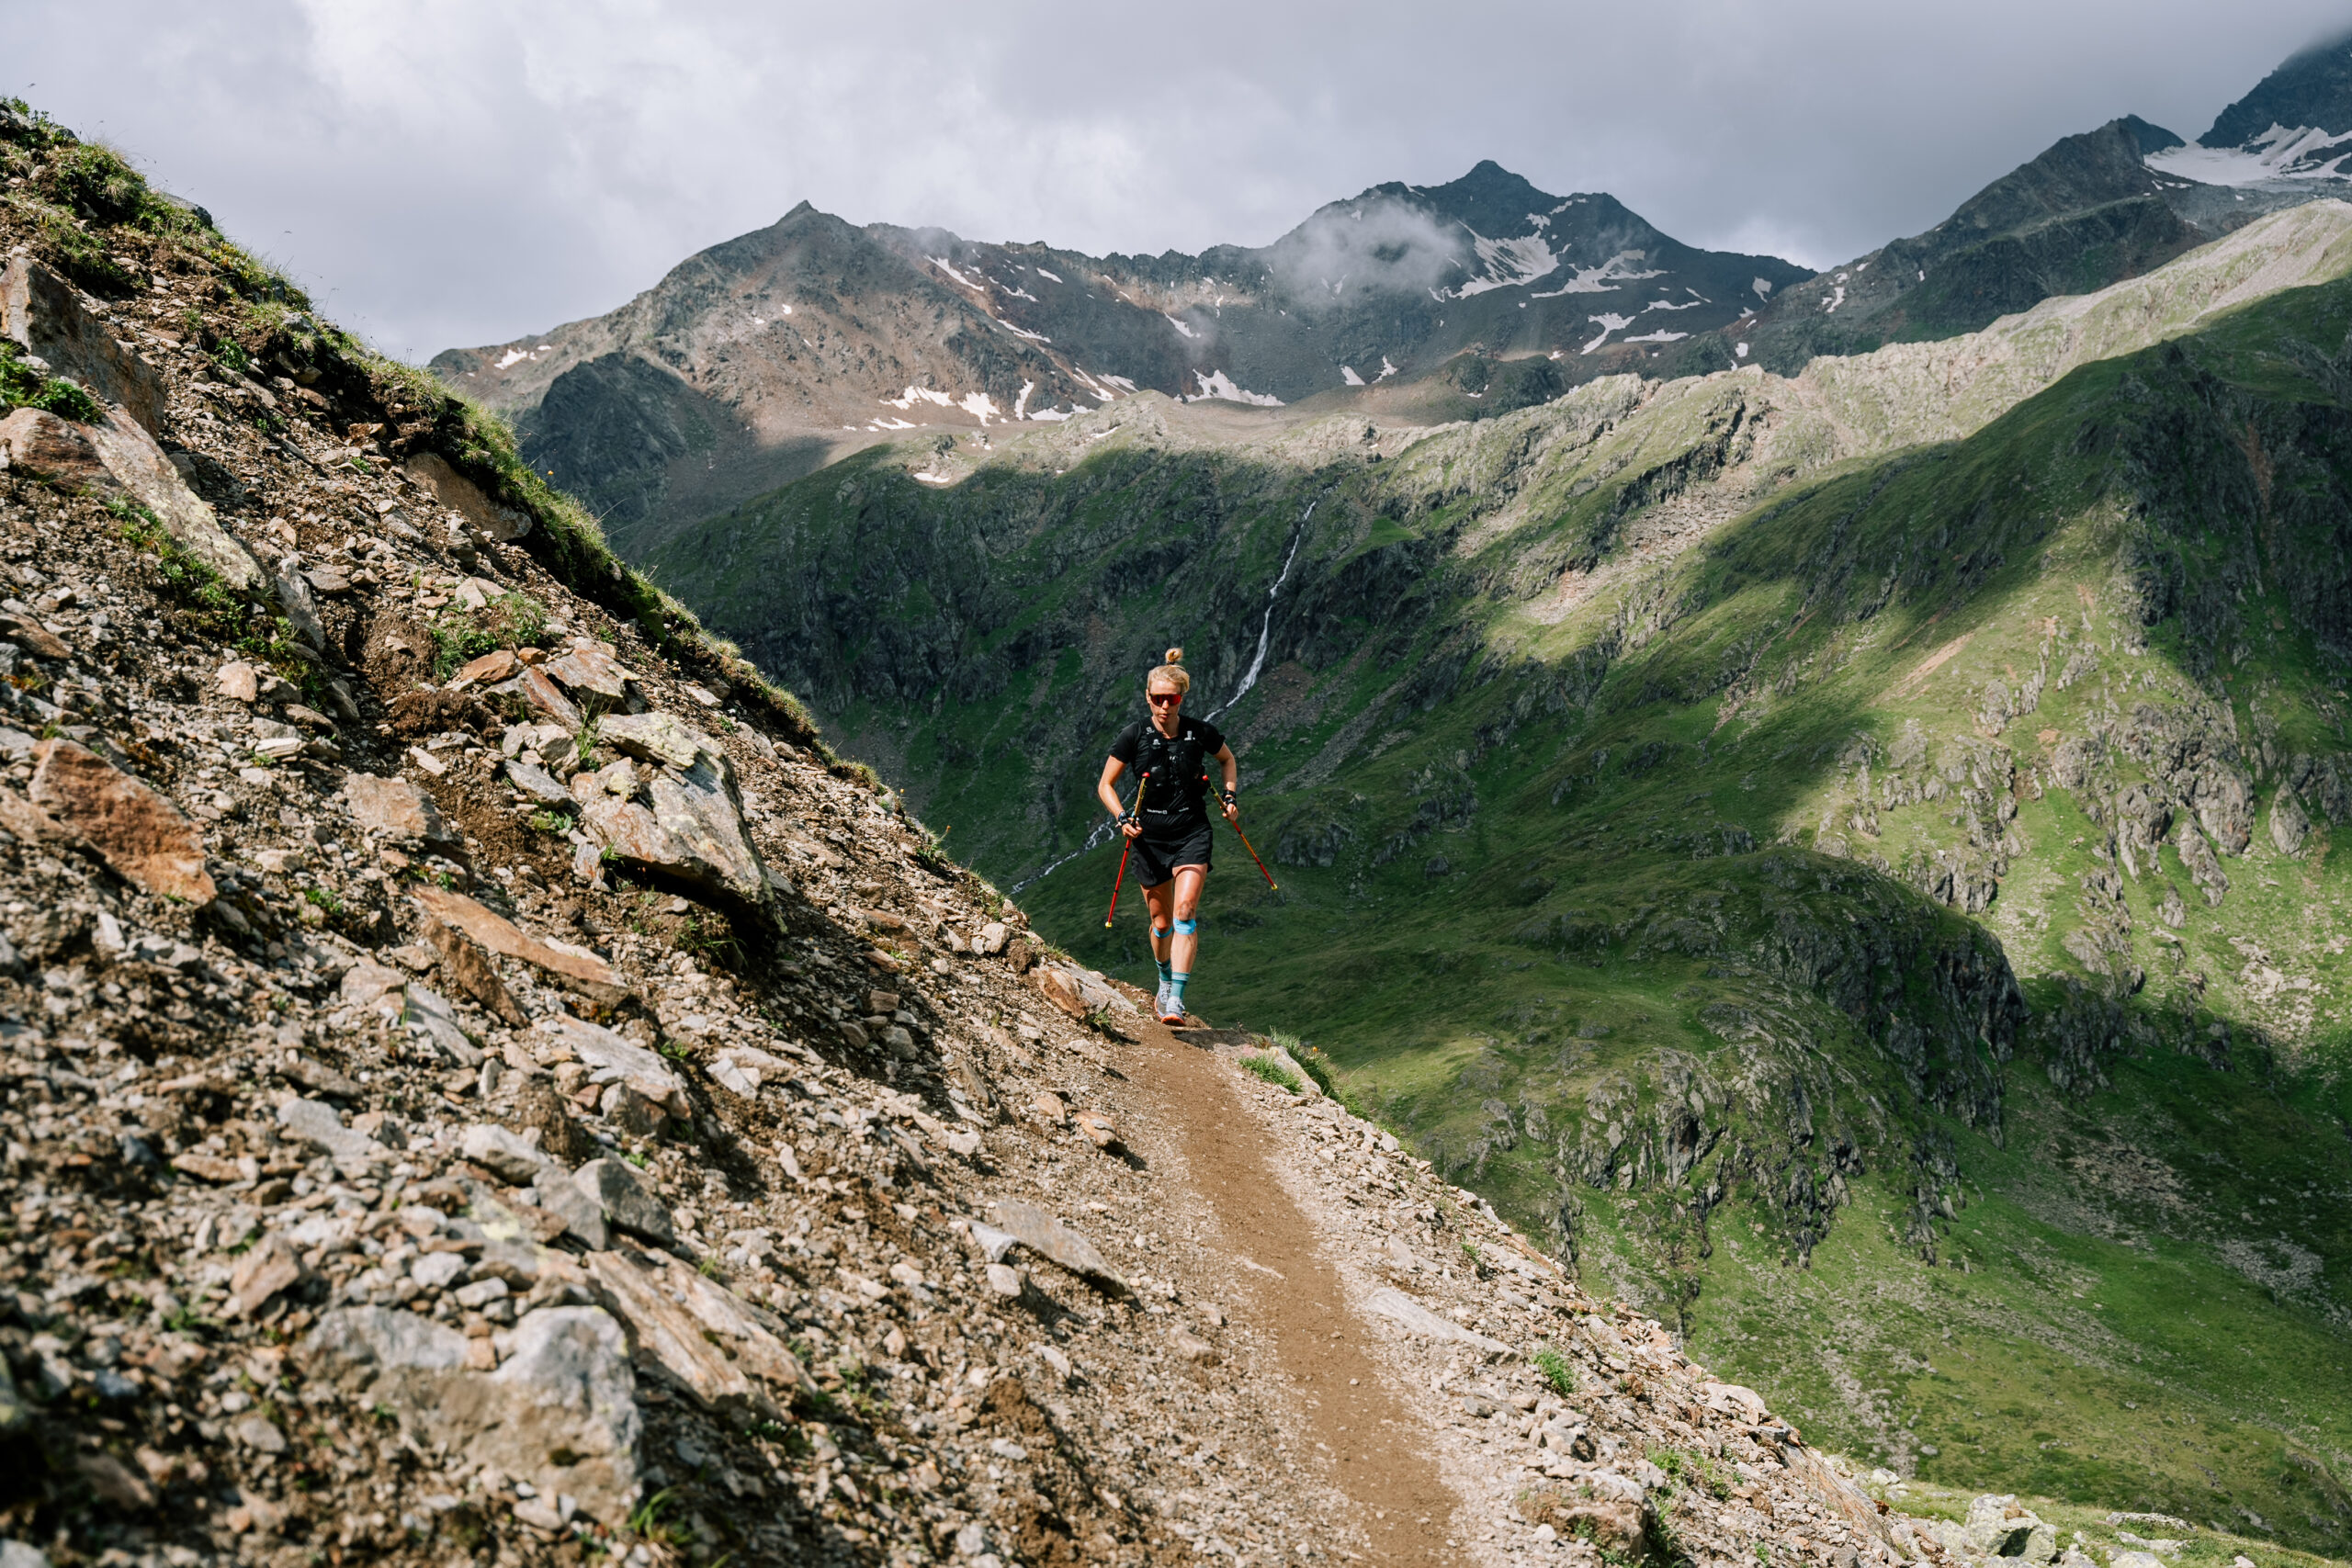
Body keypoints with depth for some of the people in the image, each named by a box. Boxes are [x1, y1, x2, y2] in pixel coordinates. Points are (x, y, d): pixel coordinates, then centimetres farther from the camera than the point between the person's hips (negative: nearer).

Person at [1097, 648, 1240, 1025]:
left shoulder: (1201, 732, -5)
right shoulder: (1134, 735, -7)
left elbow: (1228, 760, 16)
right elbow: (1105, 785, 1)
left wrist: (1229, 796, 2)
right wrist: (1122, 818, -15)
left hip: (1192, 831, -1)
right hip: (1150, 836, 1)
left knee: (1185, 910, -19)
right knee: (1162, 922, 10)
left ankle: (1176, 998, -20)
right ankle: (1165, 980, 38)